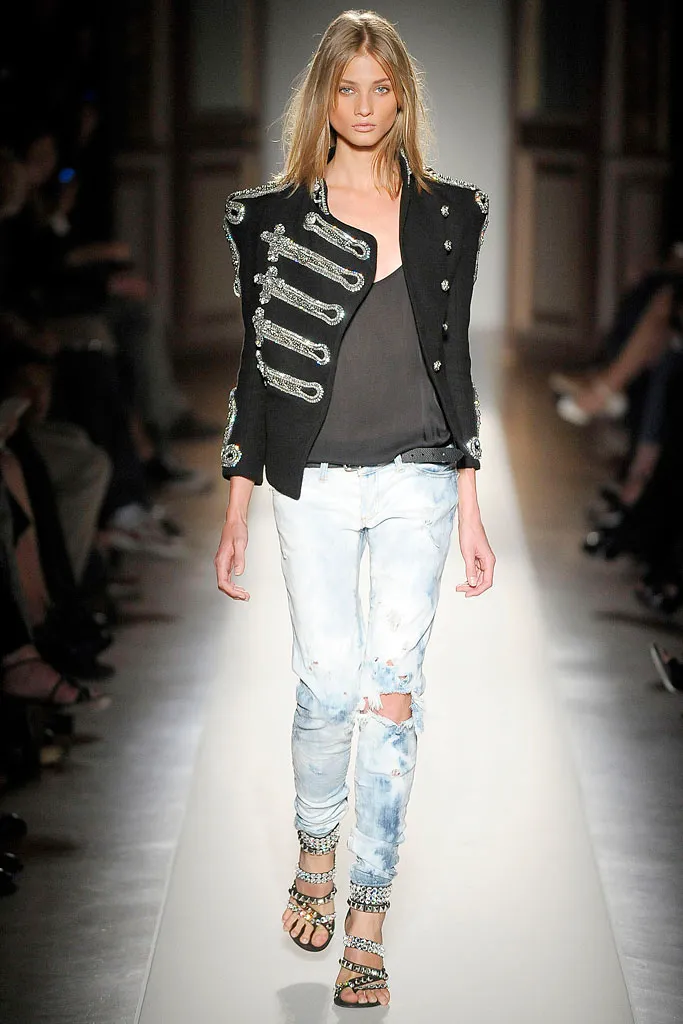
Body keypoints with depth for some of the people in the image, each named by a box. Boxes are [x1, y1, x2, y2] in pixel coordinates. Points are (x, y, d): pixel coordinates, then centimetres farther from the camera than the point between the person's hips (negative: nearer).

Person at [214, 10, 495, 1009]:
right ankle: (316, 844, 29)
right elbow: (258, 364, 4)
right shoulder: (276, 215, 2)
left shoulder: (446, 213, 6)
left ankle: (369, 924, 9)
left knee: (394, 692, -1)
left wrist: (471, 510, 6)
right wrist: (237, 511, 1)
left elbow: (452, 359, 8)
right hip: (315, 484, -1)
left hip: (418, 485, 1)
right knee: (330, 688, -3)